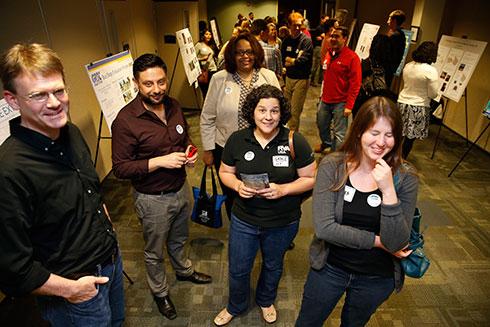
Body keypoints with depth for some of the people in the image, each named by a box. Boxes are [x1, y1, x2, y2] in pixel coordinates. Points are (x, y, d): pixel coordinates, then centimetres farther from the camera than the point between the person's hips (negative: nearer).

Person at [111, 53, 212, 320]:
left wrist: (190, 151, -9)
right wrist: (160, 161, -30)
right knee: (154, 252, 18)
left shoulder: (173, 106, -2)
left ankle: (184, 271, 58)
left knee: (179, 239, 30)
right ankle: (159, 292, 44)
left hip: (181, 188, 6)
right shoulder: (126, 120, -23)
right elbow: (120, 168, -21)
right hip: (152, 199, -6)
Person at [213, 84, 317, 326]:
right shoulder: (237, 140, -10)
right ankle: (235, 306, 51)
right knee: (238, 269, 17)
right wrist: (238, 185, -20)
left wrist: (282, 189, -25)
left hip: (283, 223, 0)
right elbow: (225, 172, 1)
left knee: (273, 266, 26)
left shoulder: (295, 142, -16)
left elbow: (311, 179, -10)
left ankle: (266, 301, 59)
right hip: (244, 220, 1)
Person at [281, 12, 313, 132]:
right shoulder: (286, 40, 8)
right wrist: (295, 60, -12)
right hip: (288, 78, 6)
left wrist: (289, 60, -5)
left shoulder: (306, 40, -9)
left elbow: (302, 61, -18)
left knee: (295, 112, -3)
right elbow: (283, 61, 4)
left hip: (301, 79, -6)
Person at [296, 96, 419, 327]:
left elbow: (397, 243, -20)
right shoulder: (333, 166, -18)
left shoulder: (405, 177, -15)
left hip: (377, 279, 1)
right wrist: (378, 241, -19)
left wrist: (388, 191, -32)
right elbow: (323, 228, -24)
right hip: (330, 267, -1)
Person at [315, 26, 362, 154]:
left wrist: (349, 106, -17)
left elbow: (355, 84, -13)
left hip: (340, 103, -7)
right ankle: (326, 143, 52)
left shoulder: (352, 57, -12)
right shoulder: (328, 54, 8)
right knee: (322, 125, 23)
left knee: (339, 134, -1)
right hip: (325, 100, 7)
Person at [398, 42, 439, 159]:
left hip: (402, 102, 5)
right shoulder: (431, 70, -15)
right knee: (410, 138, 6)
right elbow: (433, 94, -11)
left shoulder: (408, 66, 2)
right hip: (418, 107, -5)